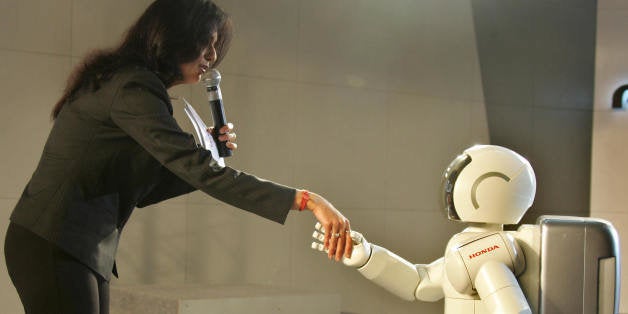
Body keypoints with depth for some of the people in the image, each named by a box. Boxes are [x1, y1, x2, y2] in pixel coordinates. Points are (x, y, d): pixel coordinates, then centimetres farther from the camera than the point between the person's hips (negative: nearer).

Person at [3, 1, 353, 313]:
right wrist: (306, 200, -26)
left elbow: (138, 191, 16)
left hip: (84, 251, 10)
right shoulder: (134, 87, -16)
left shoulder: (122, 79, 16)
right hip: (55, 247, -10)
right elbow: (202, 172, -24)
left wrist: (206, 154, 3)